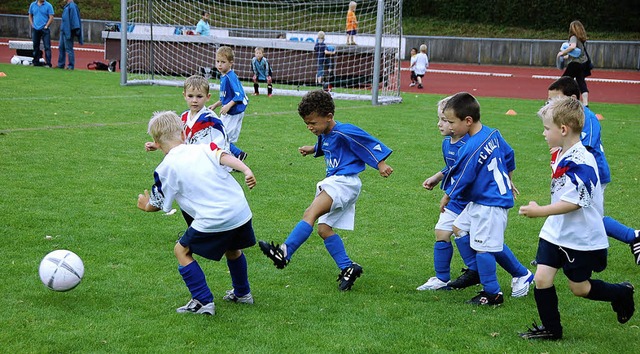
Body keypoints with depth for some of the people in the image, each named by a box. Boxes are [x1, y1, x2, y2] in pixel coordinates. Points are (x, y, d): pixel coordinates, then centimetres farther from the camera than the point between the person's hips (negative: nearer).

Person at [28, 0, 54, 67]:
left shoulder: (48, 6, -3)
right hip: (35, 29, 4)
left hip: (44, 29, -4)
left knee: (47, 46, -8)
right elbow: (30, 16, 16)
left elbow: (51, 17, -5)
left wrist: (46, 26, -11)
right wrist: (32, 25, 5)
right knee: (36, 46, 11)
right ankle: (36, 62, 20)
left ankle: (48, 63, -7)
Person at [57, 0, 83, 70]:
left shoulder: (72, 6, -15)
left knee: (68, 48, -4)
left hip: (68, 31, -10)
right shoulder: (67, 6, 14)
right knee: (61, 48, 13)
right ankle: (60, 64, 20)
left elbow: (74, 19, -20)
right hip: (63, 30, 10)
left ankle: (71, 66, 3)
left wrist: (68, 33, -22)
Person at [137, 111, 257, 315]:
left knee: (182, 251, 15)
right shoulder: (203, 149, 10)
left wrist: (145, 206, 32)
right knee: (232, 249, 32)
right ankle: (242, 293, 47)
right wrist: (246, 170, -22)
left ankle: (203, 301, 9)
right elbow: (224, 156, -9)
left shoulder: (165, 169, 1)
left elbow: (157, 205, 10)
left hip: (213, 221, -5)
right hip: (241, 211, 5)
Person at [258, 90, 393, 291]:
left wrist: (380, 164, -8)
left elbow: (369, 143, -9)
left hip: (345, 181, -11)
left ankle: (284, 253, -37)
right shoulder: (325, 135, 13)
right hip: (334, 181, 11)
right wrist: (312, 150, 21)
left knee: (311, 213, -25)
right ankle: (348, 268, 13)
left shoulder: (344, 132, -14)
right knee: (324, 228, 7)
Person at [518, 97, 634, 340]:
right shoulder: (559, 155, 4)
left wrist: (541, 212, -30)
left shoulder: (580, 162, -25)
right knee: (542, 279, 1)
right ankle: (551, 329, 16)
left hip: (580, 238, -8)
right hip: (555, 232, 8)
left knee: (579, 287, 7)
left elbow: (574, 202, -30)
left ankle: (621, 294, 32)